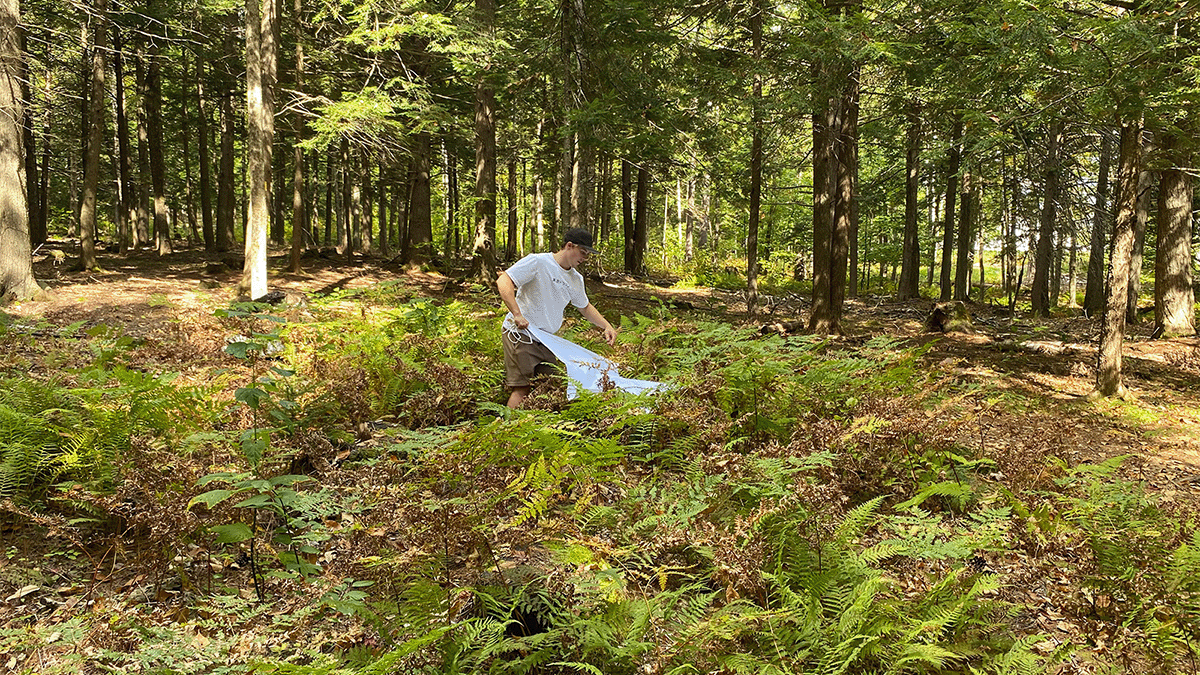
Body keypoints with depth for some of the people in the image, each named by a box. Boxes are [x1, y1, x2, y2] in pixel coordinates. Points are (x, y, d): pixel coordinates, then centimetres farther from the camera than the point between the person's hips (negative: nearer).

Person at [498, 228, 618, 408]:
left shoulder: (576, 279, 11)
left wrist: (606, 326, 14)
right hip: (520, 334, -8)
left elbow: (585, 307, 29)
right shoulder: (537, 262, -12)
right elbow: (503, 281, -20)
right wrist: (517, 314, -32)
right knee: (522, 388, -13)